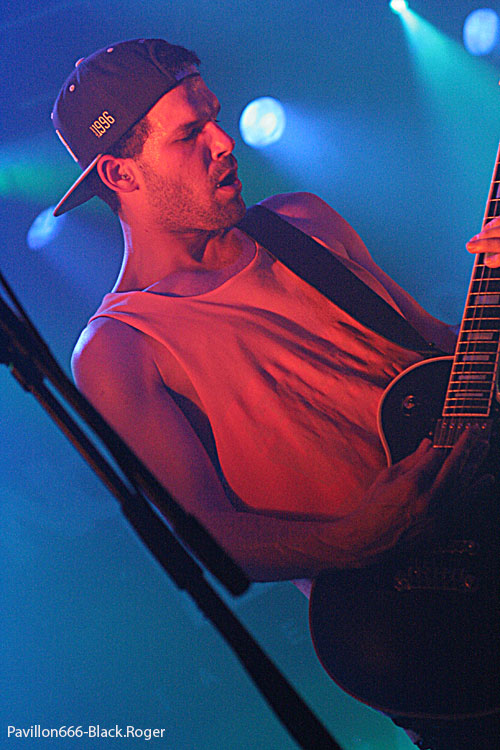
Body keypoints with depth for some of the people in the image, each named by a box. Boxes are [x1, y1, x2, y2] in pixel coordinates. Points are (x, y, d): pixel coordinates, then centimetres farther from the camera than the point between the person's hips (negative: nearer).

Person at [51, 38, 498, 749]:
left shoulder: (304, 222, 12)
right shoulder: (115, 352, -5)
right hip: (384, 591, -5)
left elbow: (439, 344, 17)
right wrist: (353, 538, -25)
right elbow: (201, 530, -10)